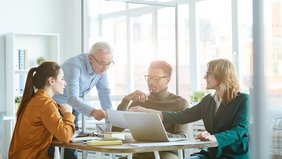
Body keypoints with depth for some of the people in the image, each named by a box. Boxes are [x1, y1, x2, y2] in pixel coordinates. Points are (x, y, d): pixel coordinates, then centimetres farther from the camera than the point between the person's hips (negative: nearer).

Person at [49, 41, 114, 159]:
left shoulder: (101, 68, -10)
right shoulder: (74, 65, -33)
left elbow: (104, 92, -7)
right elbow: (72, 98, -42)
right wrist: (92, 112, -57)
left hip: (72, 109, 6)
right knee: (51, 144, -9)